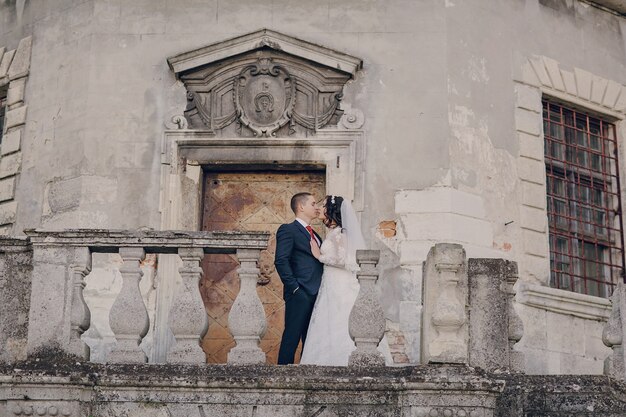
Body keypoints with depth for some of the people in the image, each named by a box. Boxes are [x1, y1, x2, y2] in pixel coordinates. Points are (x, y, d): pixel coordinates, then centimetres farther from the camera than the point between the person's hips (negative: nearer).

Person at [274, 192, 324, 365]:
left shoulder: (315, 235, 23)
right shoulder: (288, 230, -3)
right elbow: (281, 261, -13)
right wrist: (294, 288, -17)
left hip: (316, 294, 8)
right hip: (299, 295, -8)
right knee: (292, 337, -7)